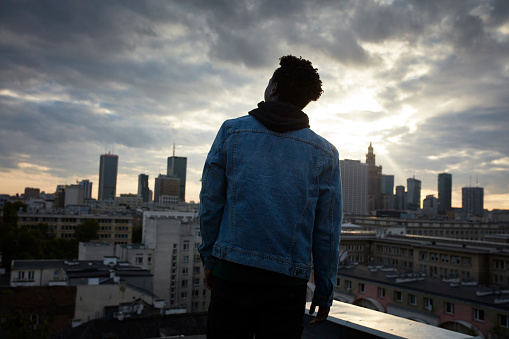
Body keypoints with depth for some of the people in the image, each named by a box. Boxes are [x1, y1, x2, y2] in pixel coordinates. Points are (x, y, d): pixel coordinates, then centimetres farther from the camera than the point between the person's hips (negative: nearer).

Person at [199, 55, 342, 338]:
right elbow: (327, 231, 1)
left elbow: (211, 203, 2)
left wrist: (210, 259, 12)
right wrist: (325, 291, 10)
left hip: (231, 272, 0)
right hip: (288, 282, 0)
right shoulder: (325, 153, 2)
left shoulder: (232, 131, 2)